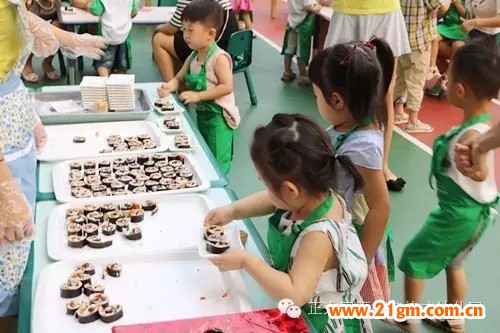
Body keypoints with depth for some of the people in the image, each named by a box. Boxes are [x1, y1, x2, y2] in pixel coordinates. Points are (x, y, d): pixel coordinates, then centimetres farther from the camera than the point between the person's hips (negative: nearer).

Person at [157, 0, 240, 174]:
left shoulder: (219, 58, -21)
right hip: (201, 113, 8)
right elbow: (179, 78, 11)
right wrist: (170, 86, -13)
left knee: (217, 162, -4)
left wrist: (198, 96, -26)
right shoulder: (193, 57, 3)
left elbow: (226, 87, -25)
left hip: (218, 116, -8)